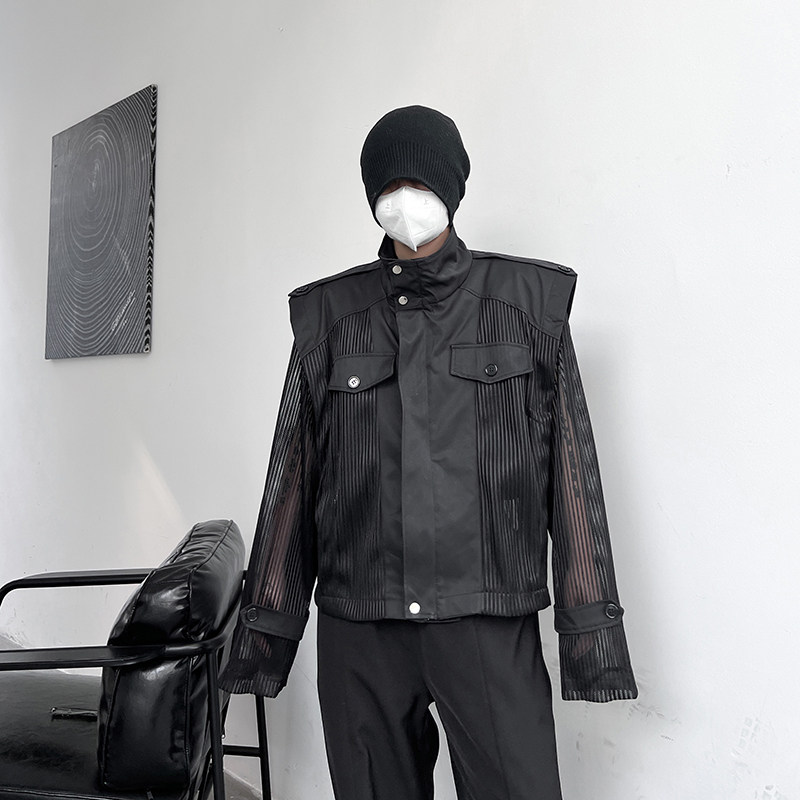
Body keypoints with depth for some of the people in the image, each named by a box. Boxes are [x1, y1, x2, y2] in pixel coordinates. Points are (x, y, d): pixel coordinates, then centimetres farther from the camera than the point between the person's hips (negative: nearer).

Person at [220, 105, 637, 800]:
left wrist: (590, 631, -1)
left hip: (489, 622, -1)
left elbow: (572, 474, 3)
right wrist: (267, 627, 9)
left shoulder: (529, 302, 5)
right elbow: (294, 478, 9)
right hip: (358, 629, 2)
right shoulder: (328, 316, 8)